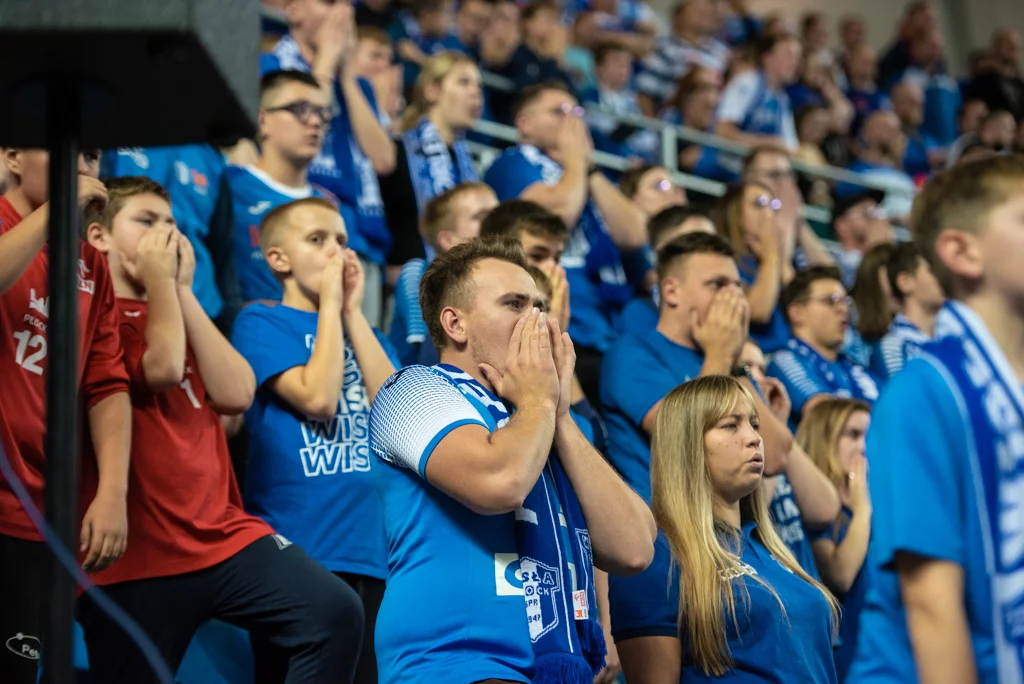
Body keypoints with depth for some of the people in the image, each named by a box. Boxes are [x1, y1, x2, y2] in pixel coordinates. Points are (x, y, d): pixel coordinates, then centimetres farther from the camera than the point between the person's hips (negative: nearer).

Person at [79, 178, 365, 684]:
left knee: (336, 612, -15)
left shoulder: (180, 312, 21)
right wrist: (159, 278, -5)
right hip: (136, 553, -5)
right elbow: (162, 369, -20)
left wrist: (182, 290, 5)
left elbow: (236, 393, 4)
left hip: (223, 532, 6)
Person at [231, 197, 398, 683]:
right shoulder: (262, 323, 2)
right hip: (298, 550, -5)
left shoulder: (364, 332, 19)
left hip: (372, 551, 5)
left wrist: (353, 311, 2)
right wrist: (330, 303, -3)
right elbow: (317, 397, -14)